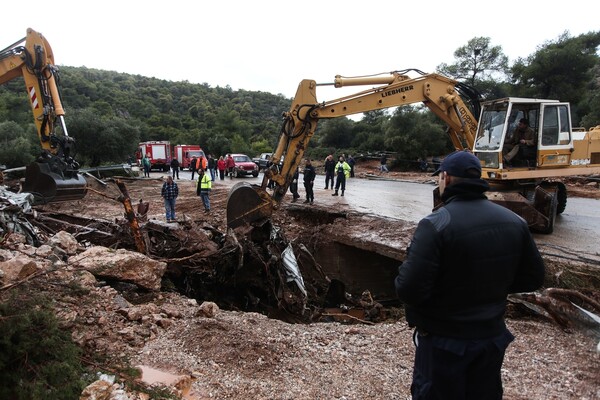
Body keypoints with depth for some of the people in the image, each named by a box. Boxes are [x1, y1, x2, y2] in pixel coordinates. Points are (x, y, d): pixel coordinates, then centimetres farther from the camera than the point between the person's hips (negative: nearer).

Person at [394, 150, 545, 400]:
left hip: (444, 341, -5)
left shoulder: (436, 224, -25)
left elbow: (409, 290, -29)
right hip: (492, 336, 6)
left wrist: (403, 280, -7)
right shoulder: (514, 222, -5)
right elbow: (533, 278, 4)